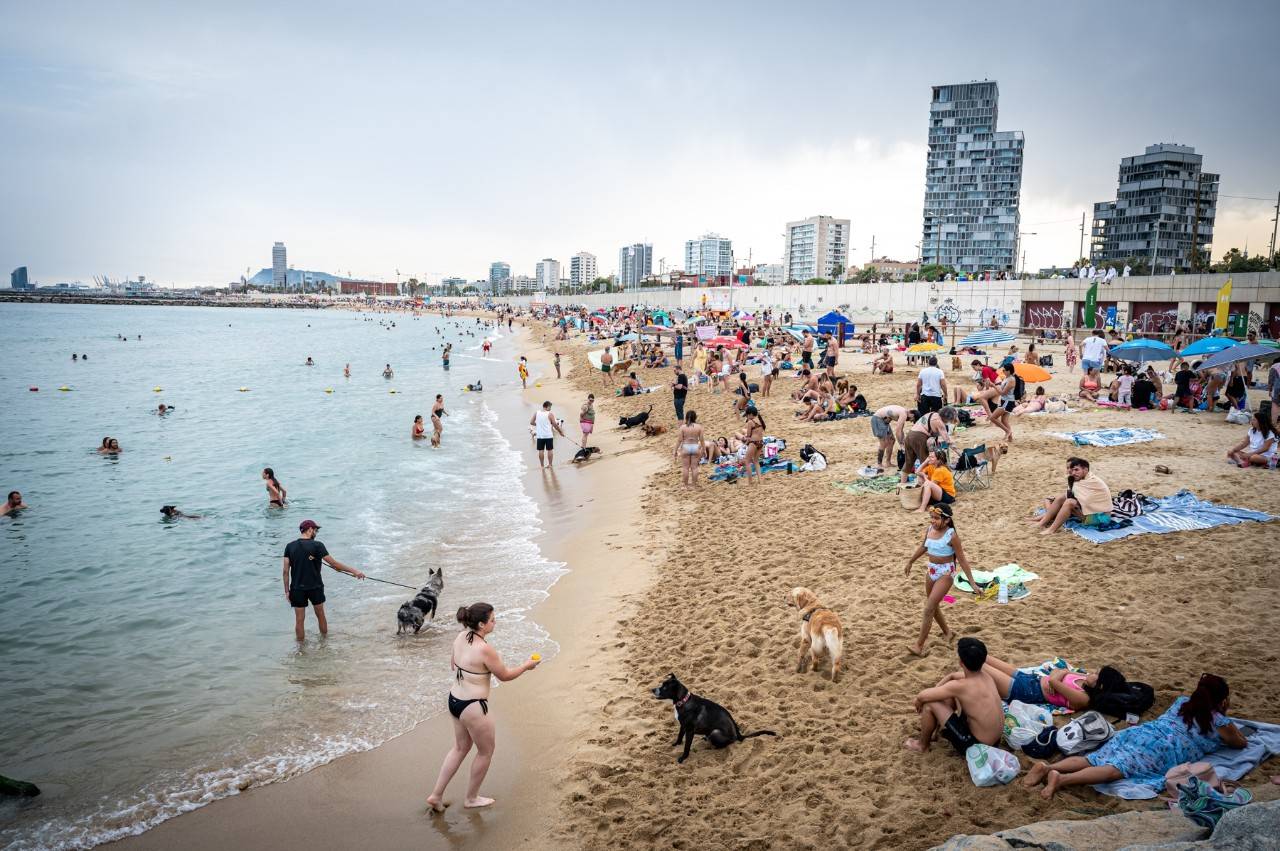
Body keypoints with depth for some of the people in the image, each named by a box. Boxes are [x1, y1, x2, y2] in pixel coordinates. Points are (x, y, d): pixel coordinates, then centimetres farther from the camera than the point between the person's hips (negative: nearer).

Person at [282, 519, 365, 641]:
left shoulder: (289, 546, -3)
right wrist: (354, 571, -9)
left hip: (297, 589, 2)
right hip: (315, 588, -2)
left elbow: (286, 571, -3)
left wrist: (287, 590, 5)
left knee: (299, 620, 9)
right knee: (320, 616, 18)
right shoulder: (317, 545, -13)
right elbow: (333, 563, -14)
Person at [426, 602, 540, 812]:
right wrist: (526, 666, 2)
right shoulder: (485, 649, -26)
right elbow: (505, 676, -13)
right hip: (472, 707, -8)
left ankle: (436, 795, 29)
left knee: (461, 748, 26)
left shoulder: (460, 637, -2)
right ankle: (471, 798, 32)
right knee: (485, 751, 16)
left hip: (454, 700, 8)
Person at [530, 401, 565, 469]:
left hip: (539, 435, 3)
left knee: (541, 450, 7)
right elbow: (555, 425, -5)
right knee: (550, 450, 9)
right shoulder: (549, 414, -8)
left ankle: (542, 465, 10)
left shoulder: (536, 413, 1)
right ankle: (550, 464, 13)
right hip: (548, 435, -3)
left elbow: (531, 422, 3)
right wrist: (560, 432, 8)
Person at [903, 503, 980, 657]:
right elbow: (923, 547, 16)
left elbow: (962, 559, -14)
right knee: (933, 606, 21)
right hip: (931, 571, 7)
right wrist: (910, 562, 26)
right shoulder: (929, 530, -3)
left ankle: (919, 645, -4)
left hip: (945, 573, -7)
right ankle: (947, 633, 44)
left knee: (929, 609, -10)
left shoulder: (951, 536, -20)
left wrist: (971, 582, -12)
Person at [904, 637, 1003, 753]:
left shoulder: (960, 686, -27)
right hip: (994, 740, 8)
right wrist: (936, 691, 9)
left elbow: (922, 696, -15)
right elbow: (952, 675, 15)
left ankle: (922, 745, 17)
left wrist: (919, 702, 7)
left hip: (976, 746, -8)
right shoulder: (984, 674, -4)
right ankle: (935, 729, 35)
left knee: (930, 703, -7)